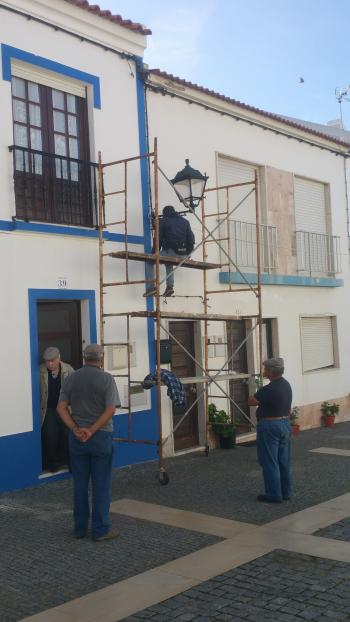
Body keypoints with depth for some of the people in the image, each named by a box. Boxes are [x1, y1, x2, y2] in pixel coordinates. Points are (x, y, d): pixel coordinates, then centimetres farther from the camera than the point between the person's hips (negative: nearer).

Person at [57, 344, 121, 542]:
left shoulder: (71, 378, 4)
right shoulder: (106, 379, -8)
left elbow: (61, 408, -2)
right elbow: (110, 409, -17)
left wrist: (76, 429, -7)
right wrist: (91, 431, -15)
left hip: (77, 437, 4)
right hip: (101, 436, -4)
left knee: (80, 484, 12)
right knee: (101, 485, 4)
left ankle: (80, 528, 21)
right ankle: (101, 530, 8)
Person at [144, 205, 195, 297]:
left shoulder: (163, 221, 5)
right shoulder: (185, 221, 20)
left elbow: (158, 239, 0)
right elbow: (191, 238, 16)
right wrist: (188, 253, 19)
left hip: (171, 252, -6)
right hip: (183, 255, 6)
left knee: (149, 261, 13)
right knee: (168, 263, 37)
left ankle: (151, 287, 0)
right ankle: (170, 286, 19)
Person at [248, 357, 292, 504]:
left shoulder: (268, 390, -22)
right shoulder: (286, 384, 6)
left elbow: (251, 401, -14)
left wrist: (258, 398, 3)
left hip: (269, 427, -9)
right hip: (285, 424, 9)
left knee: (269, 462, 0)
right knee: (284, 461, 15)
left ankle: (274, 495, 4)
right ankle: (286, 492, 23)